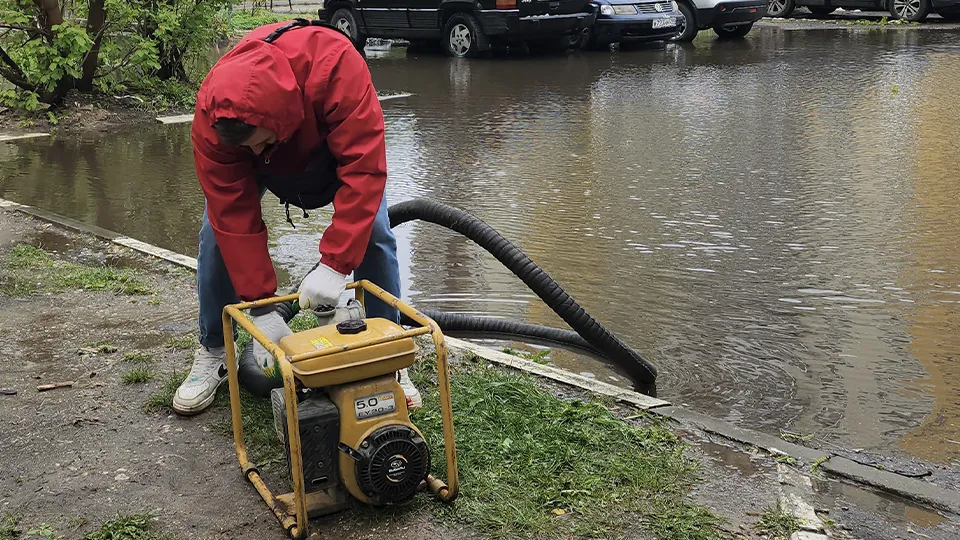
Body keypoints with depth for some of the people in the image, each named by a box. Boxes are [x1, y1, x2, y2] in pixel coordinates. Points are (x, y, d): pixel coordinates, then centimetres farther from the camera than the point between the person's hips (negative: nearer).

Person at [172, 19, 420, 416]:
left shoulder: (336, 66, -46)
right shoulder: (211, 117, -37)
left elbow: (364, 168, -44)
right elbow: (234, 216, -34)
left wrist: (334, 264, -46)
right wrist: (262, 310, -35)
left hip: (333, 142, -1)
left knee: (374, 231, -15)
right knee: (217, 230, -14)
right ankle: (212, 353, 5)